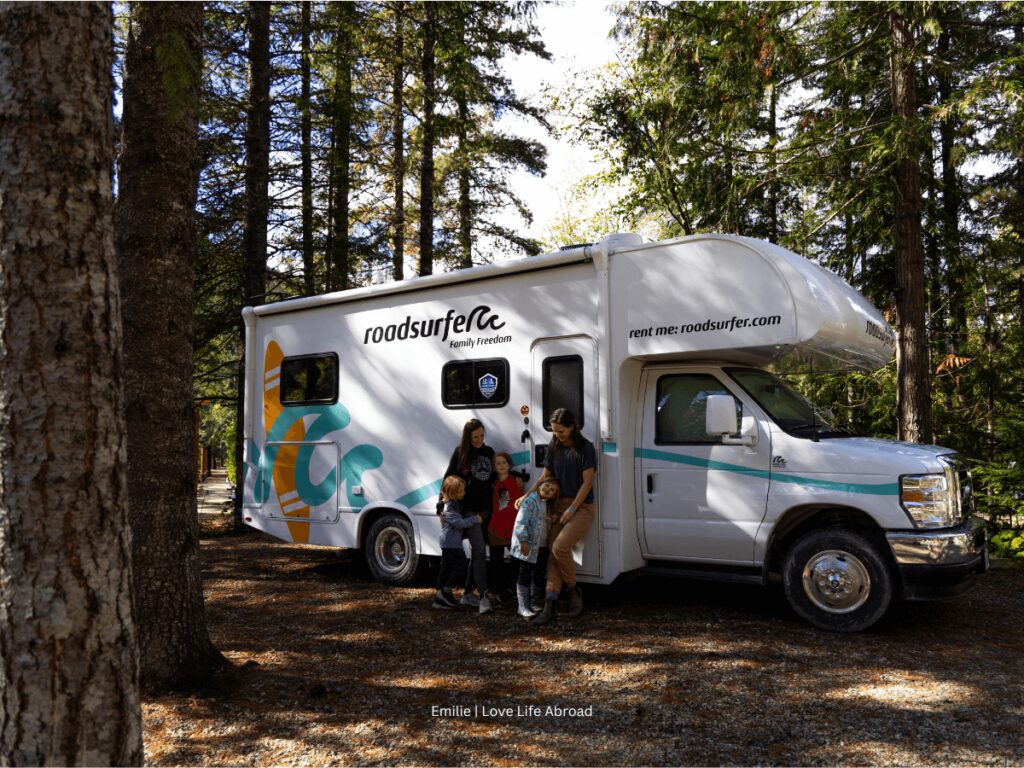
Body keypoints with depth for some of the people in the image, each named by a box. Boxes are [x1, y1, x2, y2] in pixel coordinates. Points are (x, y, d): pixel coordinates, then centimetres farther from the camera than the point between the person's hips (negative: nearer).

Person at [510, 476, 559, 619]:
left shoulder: (549, 506, 13)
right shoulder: (530, 501, -13)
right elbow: (521, 522, -20)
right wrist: (523, 541, -25)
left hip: (542, 547, 8)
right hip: (528, 546, -8)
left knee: (539, 576, 15)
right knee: (525, 575, -2)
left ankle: (535, 604, 29)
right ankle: (523, 607, 5)